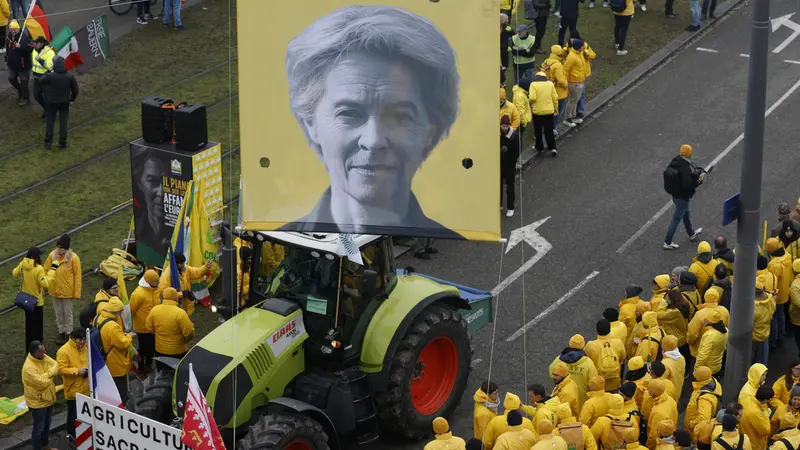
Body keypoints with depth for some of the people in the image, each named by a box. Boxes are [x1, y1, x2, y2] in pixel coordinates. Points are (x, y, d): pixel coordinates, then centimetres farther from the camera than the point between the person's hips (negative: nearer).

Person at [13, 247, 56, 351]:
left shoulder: (22, 265, -7)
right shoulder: (38, 269, -28)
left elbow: (15, 274, 10)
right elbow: (45, 283, -29)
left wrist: (14, 271, 32)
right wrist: (52, 270, -25)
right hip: (37, 301, -7)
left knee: (29, 325, 21)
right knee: (37, 326, 7)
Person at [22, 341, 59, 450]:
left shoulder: (43, 358, -3)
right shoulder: (28, 367, -29)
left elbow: (56, 366, -7)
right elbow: (42, 383, -30)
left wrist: (47, 375, -24)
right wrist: (50, 376, -14)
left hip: (48, 399, 8)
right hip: (38, 402, -8)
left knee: (46, 424, 23)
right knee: (39, 427, 5)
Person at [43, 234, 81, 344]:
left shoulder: (73, 258, -16)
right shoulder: (52, 255, -7)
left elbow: (77, 276, -12)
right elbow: (45, 270, 1)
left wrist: (76, 293, -11)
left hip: (67, 292, -3)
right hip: (55, 291, 4)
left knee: (68, 314, 12)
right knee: (58, 313, 18)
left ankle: (68, 334, 28)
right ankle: (61, 333, 34)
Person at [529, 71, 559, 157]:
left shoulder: (534, 84, -11)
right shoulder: (550, 84, 0)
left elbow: (532, 98, -20)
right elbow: (555, 97, 1)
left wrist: (530, 103, 2)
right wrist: (555, 108, 13)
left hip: (537, 111, -3)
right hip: (549, 111, 3)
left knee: (538, 130, 15)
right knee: (549, 130, 10)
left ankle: (539, 147, 25)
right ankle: (552, 148, 4)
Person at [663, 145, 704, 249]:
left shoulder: (674, 162, -6)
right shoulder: (686, 168, -31)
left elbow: (669, 177, 4)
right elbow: (688, 185, -32)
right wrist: (699, 181, -14)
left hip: (674, 194, 9)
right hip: (683, 197, -9)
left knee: (686, 213, 29)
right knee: (677, 218, 4)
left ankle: (692, 234, 51)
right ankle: (667, 243, 12)